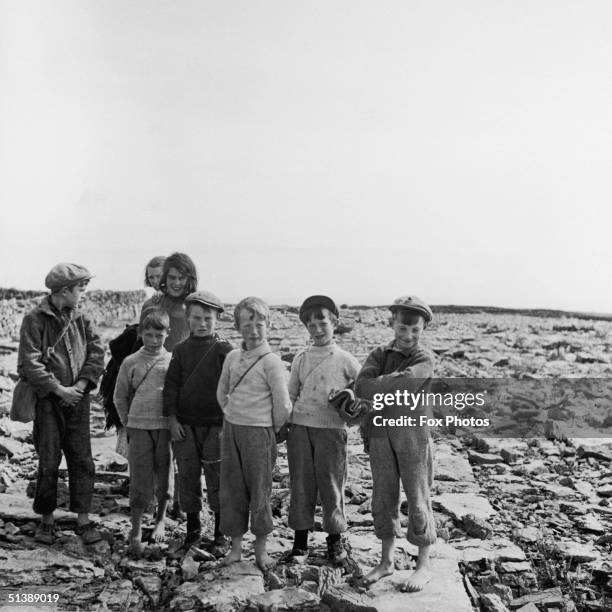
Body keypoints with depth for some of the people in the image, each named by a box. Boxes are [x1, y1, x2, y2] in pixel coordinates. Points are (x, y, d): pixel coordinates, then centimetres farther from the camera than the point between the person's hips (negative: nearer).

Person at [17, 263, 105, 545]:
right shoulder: (35, 319, -7)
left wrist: (81, 384, -10)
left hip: (77, 398, 4)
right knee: (48, 463, 3)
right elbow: (30, 362, -13)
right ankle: (47, 519, 18)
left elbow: (96, 353, 3)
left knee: (82, 460, 3)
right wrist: (59, 389, -15)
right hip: (47, 399, -4)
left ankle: (83, 519, 11)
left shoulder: (82, 319, 7)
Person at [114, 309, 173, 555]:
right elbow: (120, 397, 11)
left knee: (165, 475, 10)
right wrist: (128, 423, 8)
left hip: (166, 426, 1)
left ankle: (161, 519, 31)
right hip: (139, 427, 0)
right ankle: (136, 530, 10)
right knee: (140, 480, 0)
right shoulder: (130, 362, 2)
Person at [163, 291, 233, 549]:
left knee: (217, 475, 2)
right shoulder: (181, 349, 5)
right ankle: (192, 526, 24)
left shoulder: (224, 350, -3)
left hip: (215, 424, -2)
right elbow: (171, 385, 5)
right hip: (185, 424, 3)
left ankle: (220, 528, 16)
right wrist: (172, 419, -2)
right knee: (187, 475, 8)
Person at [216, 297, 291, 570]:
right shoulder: (232, 357, 4)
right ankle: (236, 545, 21)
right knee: (231, 490, 9)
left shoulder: (271, 362, -12)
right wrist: (232, 418, 14)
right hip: (231, 430, 5)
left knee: (259, 491, 4)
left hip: (258, 433, -5)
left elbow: (283, 406, -11)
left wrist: (271, 430, 1)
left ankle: (261, 548, 18)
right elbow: (222, 392, 18)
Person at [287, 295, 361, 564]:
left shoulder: (345, 360, 0)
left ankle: (335, 539, 20)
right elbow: (291, 395, 14)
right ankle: (300, 540, 17)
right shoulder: (301, 359, 9)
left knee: (331, 484, 4)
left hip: (331, 429, -2)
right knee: (300, 484, 6)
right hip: (299, 428, 3)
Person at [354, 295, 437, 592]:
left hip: (413, 432, -4)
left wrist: (377, 386, -11)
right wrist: (393, 380, -19)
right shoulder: (379, 355, 8)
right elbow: (361, 387, -9)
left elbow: (404, 387, -22)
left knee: (417, 499, 3)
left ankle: (423, 566, 17)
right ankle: (386, 561, 25)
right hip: (381, 433, 4)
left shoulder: (424, 358, -4)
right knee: (383, 499, 10)